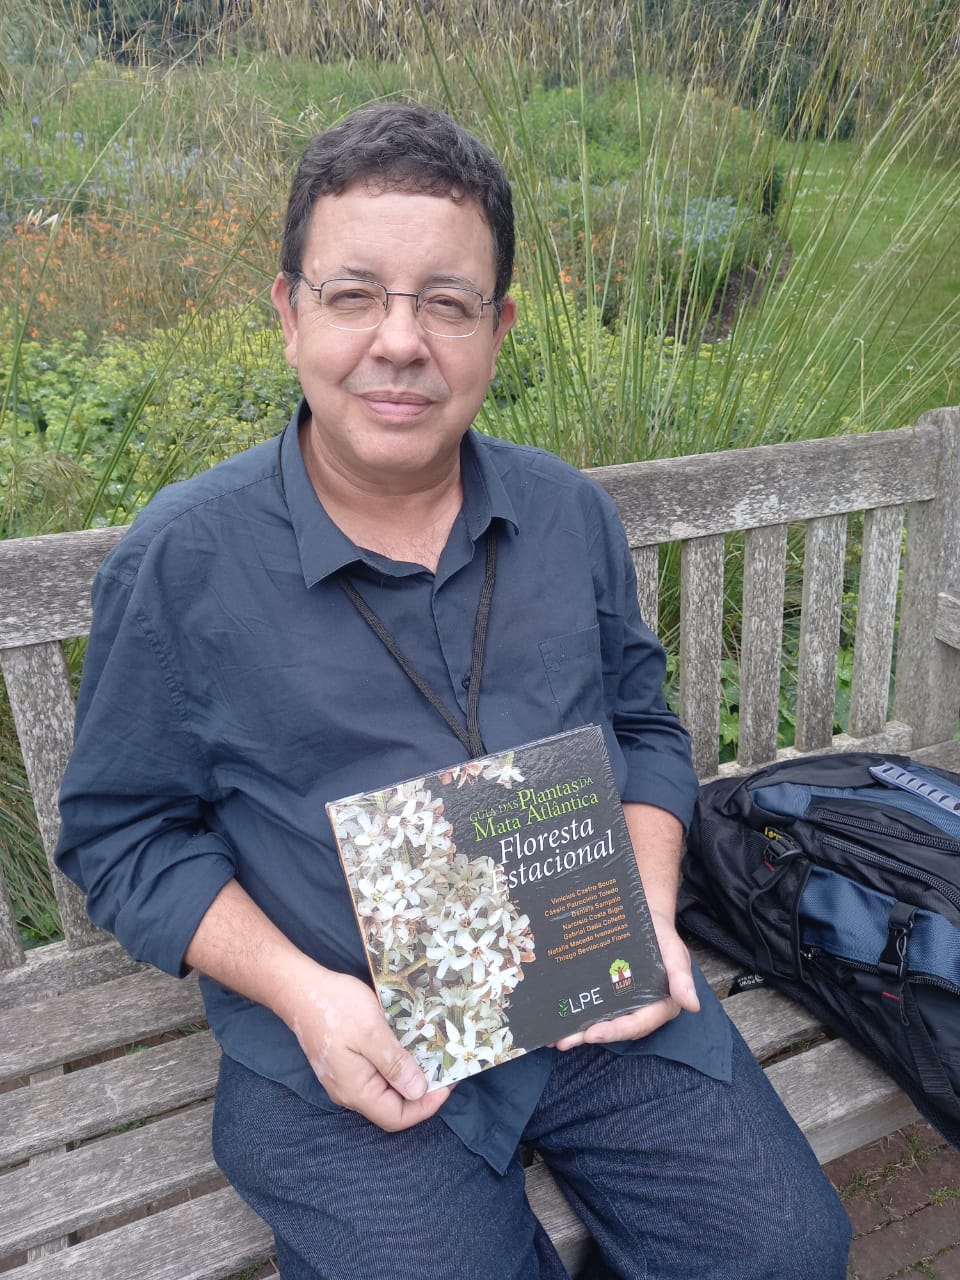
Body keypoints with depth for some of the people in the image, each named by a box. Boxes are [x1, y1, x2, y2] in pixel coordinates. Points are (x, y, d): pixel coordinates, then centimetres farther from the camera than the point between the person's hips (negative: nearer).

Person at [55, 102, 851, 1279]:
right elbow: (121, 832, -3)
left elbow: (643, 725, 12)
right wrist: (302, 993, -16)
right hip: (351, 1047, -3)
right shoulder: (180, 561, -10)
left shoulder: (570, 515, 2)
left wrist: (653, 909, -4)